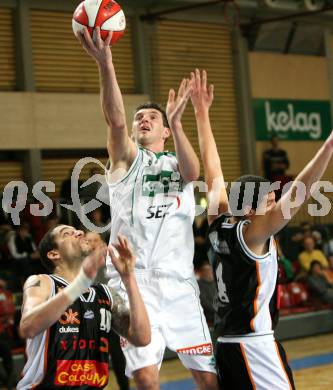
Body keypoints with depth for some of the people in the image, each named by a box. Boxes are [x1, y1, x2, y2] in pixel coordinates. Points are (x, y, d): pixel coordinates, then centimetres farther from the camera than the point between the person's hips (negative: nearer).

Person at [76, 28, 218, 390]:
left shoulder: (177, 163, 18)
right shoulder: (126, 158, 12)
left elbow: (193, 172, -8)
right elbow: (115, 120, -9)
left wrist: (175, 122, -24)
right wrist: (104, 63, -26)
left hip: (179, 281, 3)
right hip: (134, 279, -2)